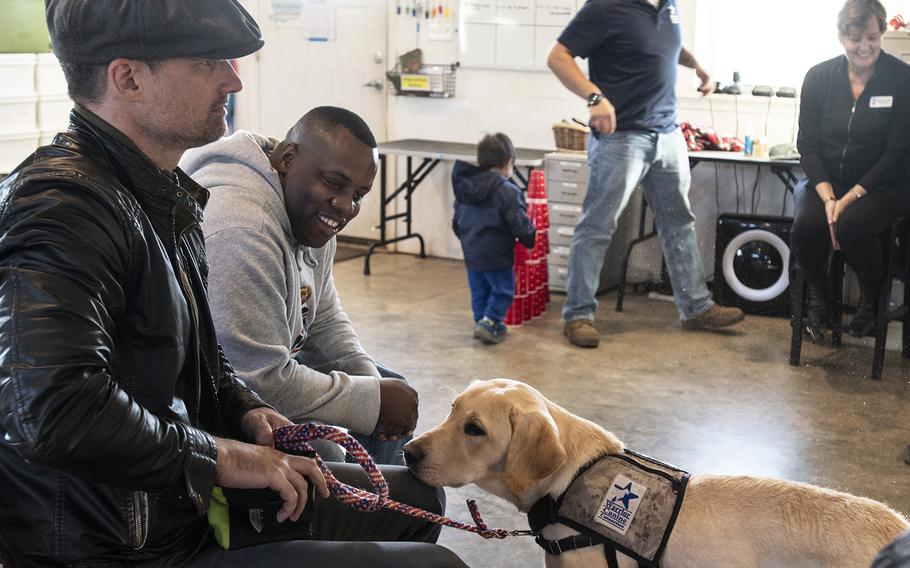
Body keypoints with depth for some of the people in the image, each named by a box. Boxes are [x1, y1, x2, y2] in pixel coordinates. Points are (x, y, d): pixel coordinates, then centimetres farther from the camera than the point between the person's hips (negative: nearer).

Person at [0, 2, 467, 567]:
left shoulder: (169, 196, 10)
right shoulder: (63, 204, -23)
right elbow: (53, 408, -37)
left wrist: (245, 410, 5)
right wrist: (221, 457, -24)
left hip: (188, 500, 10)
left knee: (414, 498, 21)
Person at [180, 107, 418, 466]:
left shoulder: (311, 220, 1)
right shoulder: (240, 233, -31)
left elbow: (323, 319, 12)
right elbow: (263, 382, -31)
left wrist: (372, 381, -5)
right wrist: (374, 398, -20)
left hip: (264, 368, 10)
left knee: (395, 389, 13)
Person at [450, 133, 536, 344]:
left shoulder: (464, 188, 7)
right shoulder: (507, 191, -16)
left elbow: (457, 222, 15)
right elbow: (519, 224, -16)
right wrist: (530, 239, 3)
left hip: (471, 253, 7)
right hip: (496, 254, -7)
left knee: (478, 291, 17)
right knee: (503, 290, 5)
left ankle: (481, 321, 21)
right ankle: (489, 321, -6)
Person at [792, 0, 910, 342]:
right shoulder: (819, 77, 0)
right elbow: (808, 145, 0)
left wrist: (851, 198, -18)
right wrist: (828, 198, -15)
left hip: (881, 184, -2)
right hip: (827, 181, 3)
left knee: (853, 225, -33)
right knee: (806, 226, -28)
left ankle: (872, 299, -2)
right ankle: (819, 297, 2)